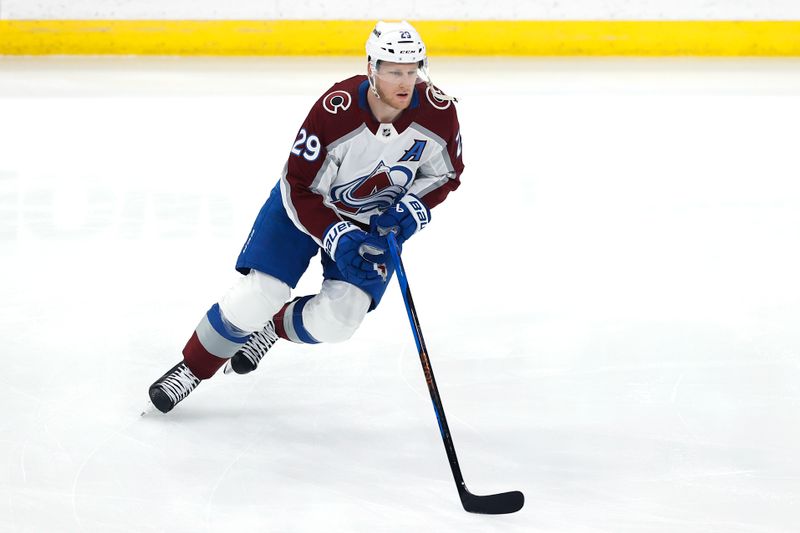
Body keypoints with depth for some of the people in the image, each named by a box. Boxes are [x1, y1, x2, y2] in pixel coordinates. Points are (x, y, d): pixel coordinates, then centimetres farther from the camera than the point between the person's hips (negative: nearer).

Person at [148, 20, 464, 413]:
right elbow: (301, 189, -22)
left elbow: (446, 174, -3)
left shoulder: (438, 111, -23)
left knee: (336, 320, -13)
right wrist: (336, 237, -31)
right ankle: (192, 367, 13)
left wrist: (413, 209, -20)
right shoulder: (334, 112, -32)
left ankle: (274, 327, 21)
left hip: (376, 219, 3)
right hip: (308, 204, -3)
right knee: (255, 298, -11)